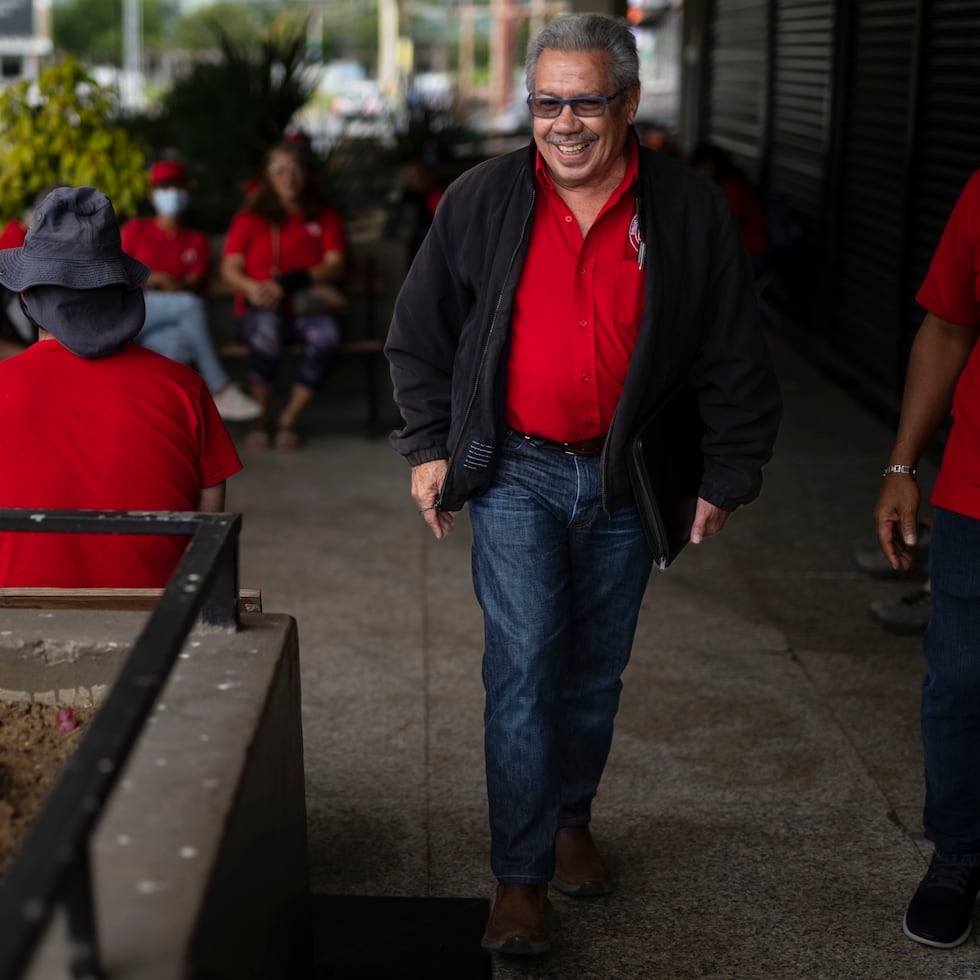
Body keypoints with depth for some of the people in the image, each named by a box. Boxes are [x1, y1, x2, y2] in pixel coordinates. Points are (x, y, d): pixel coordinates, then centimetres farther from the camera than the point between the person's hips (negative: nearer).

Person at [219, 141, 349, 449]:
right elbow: (230, 268, 6)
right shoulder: (250, 217, 14)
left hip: (307, 308, 1)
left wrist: (289, 282, -16)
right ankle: (259, 418, -20)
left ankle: (289, 418, -19)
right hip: (260, 309, -1)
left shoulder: (325, 217, 15)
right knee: (267, 330, -38)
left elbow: (336, 266, 1)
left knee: (326, 335, -35)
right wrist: (251, 287, -19)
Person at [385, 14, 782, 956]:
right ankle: (519, 878, 1)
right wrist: (428, 447, 4)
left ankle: (571, 820, 37)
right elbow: (419, 335, 8)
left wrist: (726, 477, 2)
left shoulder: (691, 211, -4)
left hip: (624, 477, 1)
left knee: (596, 671, 13)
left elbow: (736, 360, 3)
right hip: (514, 469, -1)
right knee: (523, 666, -8)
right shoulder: (480, 201, -2)